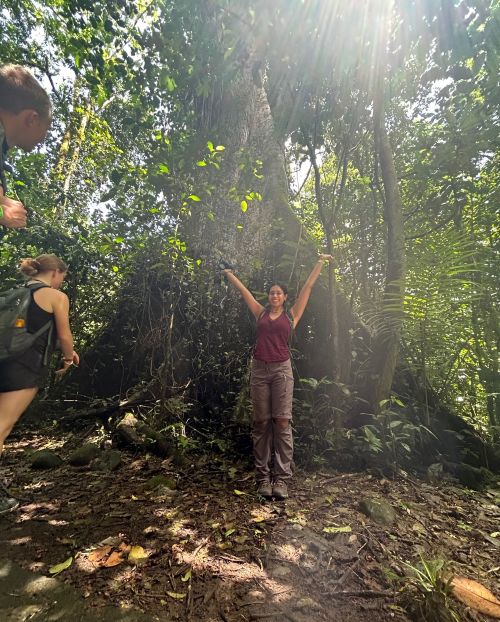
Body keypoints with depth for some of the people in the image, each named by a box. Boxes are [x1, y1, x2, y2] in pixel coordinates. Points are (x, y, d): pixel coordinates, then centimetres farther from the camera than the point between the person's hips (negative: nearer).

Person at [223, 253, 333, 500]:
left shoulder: (291, 315, 9)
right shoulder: (261, 313, 13)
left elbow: (307, 287, 10)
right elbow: (242, 290, 22)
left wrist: (320, 262, 13)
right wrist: (229, 274, 31)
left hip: (281, 369, -1)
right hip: (259, 369, 2)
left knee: (282, 422, -5)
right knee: (261, 423, 3)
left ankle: (281, 478, 4)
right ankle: (263, 477, 11)